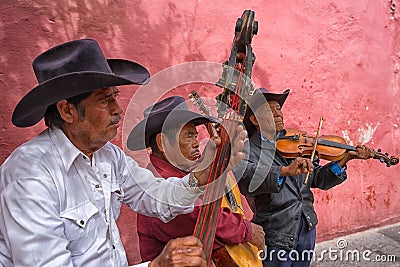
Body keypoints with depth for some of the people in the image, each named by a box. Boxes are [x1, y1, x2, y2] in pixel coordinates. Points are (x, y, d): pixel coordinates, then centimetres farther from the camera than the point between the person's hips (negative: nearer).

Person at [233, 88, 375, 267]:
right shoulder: (247, 150, -13)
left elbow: (318, 179, 4)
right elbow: (244, 177, -34)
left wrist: (345, 158, -8)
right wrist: (285, 171, -45)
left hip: (306, 230, 6)